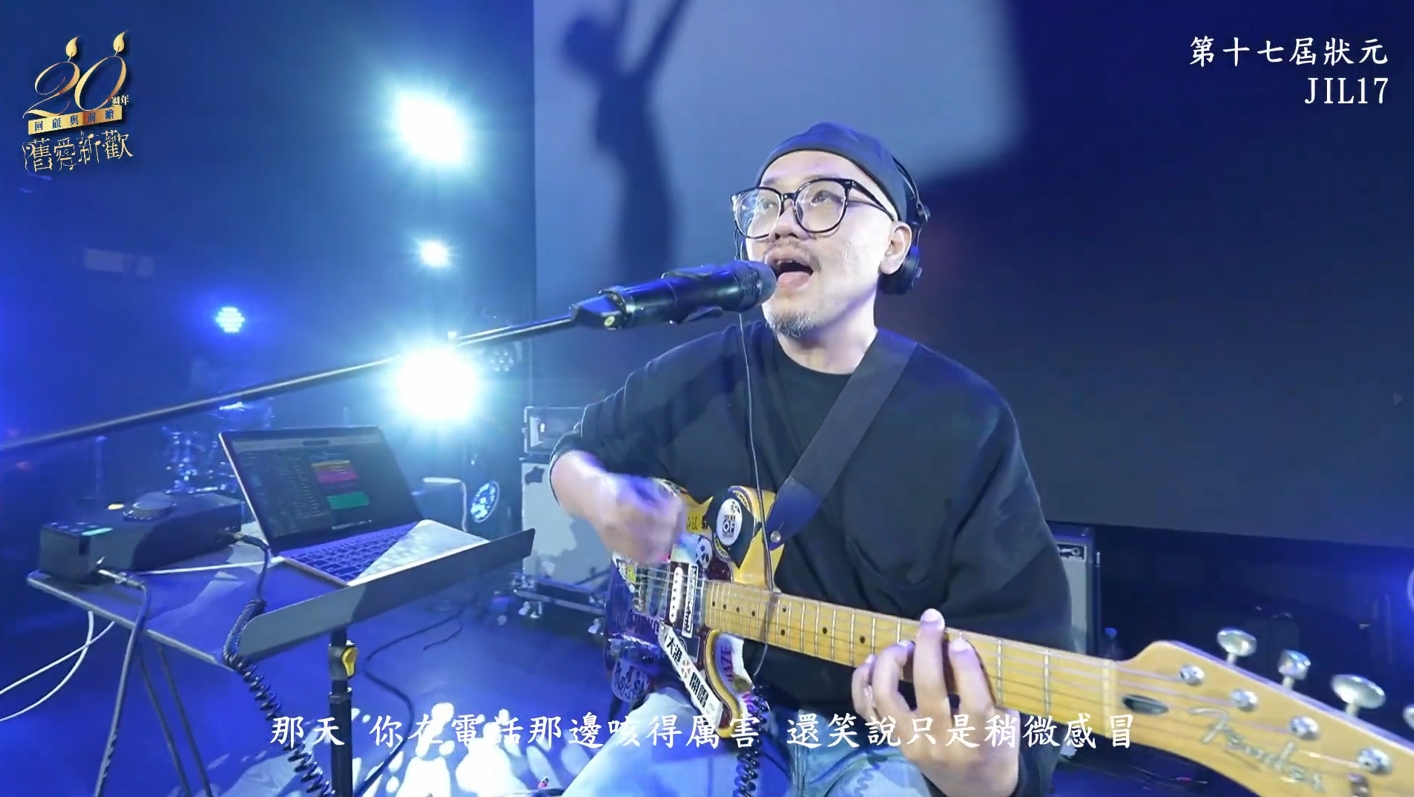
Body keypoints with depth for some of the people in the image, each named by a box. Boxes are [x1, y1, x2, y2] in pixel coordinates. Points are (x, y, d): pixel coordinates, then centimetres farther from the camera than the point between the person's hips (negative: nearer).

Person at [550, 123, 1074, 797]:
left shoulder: (966, 422, -9)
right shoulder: (695, 375, -2)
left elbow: (1021, 656, -12)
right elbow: (574, 454, 13)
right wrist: (601, 499, -10)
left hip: (885, 740, 1)